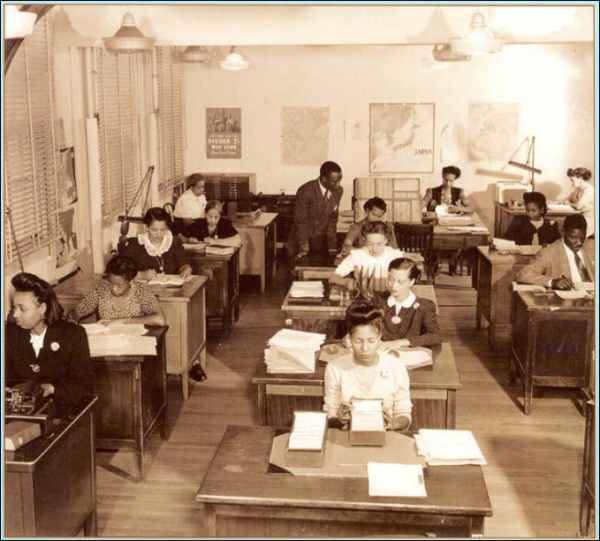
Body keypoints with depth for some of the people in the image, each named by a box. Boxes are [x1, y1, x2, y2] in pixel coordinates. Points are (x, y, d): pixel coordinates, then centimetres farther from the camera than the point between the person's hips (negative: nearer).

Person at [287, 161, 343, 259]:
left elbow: (333, 218, -1)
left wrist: (332, 246, -5)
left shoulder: (338, 191, -8)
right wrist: (304, 249, -24)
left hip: (322, 243, 4)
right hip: (301, 240, -4)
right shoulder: (305, 191, -23)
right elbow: (301, 222, -20)